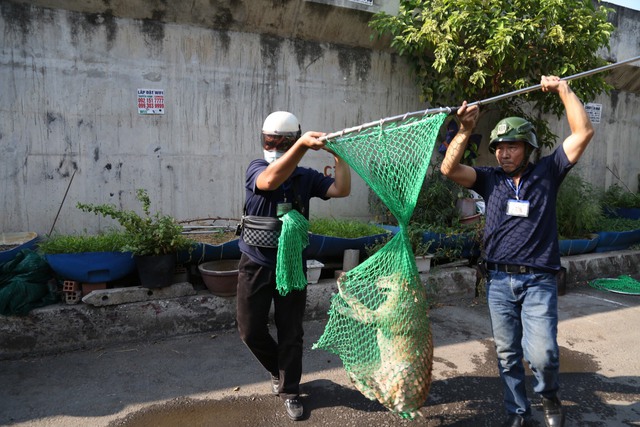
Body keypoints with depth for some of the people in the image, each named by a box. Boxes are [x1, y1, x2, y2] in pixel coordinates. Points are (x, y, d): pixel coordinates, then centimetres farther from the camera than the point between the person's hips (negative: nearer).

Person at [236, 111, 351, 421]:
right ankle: (277, 369, 38)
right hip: (256, 264, 0)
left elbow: (342, 190, -11)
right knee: (250, 329, 9)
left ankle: (290, 391, 27)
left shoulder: (307, 177, -1)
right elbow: (270, 181, -32)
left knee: (291, 333, 8)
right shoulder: (256, 169, -8)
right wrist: (303, 145, -44)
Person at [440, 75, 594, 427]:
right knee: (507, 355, 11)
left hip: (538, 281, -2)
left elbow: (583, 132, -4)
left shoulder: (546, 172, 2)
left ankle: (548, 395, 23)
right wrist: (465, 131, -15)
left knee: (542, 354, -11)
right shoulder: (490, 179, 5)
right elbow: (449, 169, -7)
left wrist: (563, 90, -3)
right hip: (499, 281, 2)